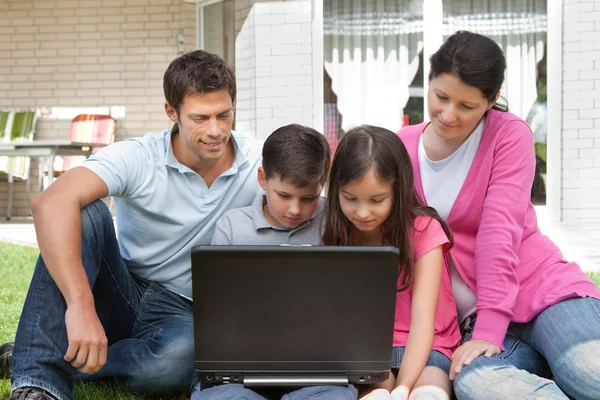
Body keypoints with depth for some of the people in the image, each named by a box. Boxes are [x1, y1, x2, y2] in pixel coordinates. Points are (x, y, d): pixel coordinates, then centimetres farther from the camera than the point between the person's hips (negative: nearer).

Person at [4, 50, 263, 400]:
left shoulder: (260, 164, -9)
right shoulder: (138, 158, -15)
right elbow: (52, 203, -31)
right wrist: (81, 306, -44)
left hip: (184, 315, 0)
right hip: (123, 296, 0)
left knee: (178, 357, -38)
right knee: (86, 213, -28)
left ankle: (37, 361, -15)